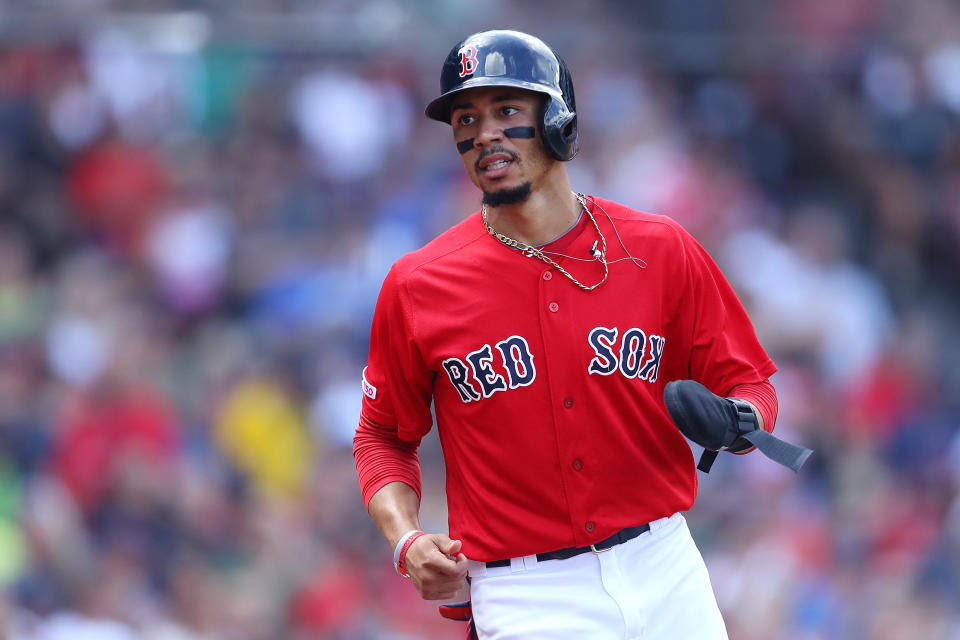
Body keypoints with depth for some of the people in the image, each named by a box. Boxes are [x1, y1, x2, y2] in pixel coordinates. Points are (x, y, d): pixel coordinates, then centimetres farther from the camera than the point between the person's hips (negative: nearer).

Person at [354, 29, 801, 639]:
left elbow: (750, 384, 6)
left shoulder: (661, 252, 1)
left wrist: (734, 420, -17)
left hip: (665, 572, 2)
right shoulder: (416, 287, -2)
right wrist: (407, 540, -8)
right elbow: (384, 436, 9)